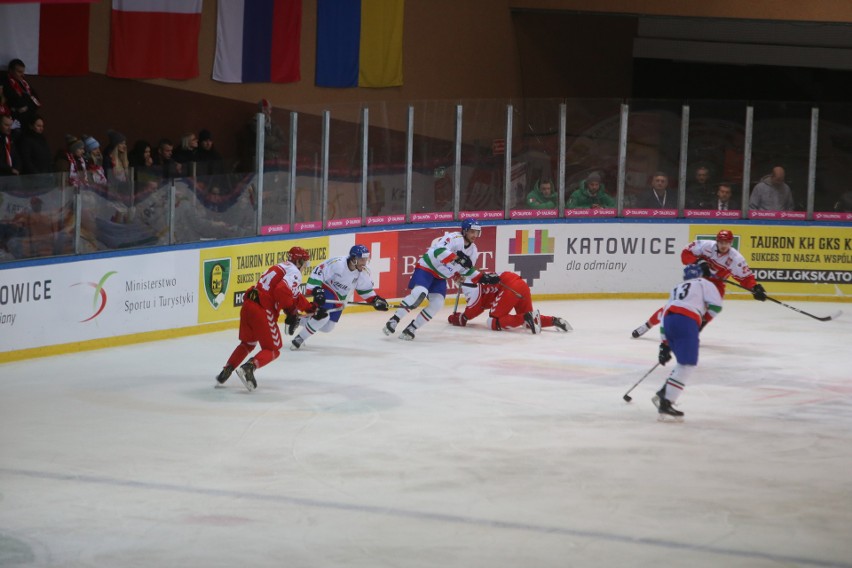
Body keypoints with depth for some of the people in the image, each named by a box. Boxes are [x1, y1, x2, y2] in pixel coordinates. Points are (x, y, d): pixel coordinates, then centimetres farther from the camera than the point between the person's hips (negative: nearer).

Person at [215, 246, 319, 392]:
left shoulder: (281, 267, 27)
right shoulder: (294, 272, -2)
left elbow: (294, 295, 35)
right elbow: (283, 291, -20)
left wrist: (309, 307, 39)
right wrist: (291, 309, -5)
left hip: (248, 305, 8)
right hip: (263, 311, -8)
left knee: (248, 343, 26)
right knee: (272, 349, 2)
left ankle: (226, 371, 17)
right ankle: (249, 368, -22)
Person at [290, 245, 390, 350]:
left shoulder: (364, 273, -13)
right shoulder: (337, 263, -33)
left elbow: (365, 289, 5)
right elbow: (318, 272, -28)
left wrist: (376, 300, -7)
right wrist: (316, 290, -35)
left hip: (340, 300, 7)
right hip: (325, 290, -7)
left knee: (327, 327, 7)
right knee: (322, 315, -29)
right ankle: (299, 338, -11)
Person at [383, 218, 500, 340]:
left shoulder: (473, 251, 5)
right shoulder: (454, 238, -22)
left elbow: (466, 270, 16)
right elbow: (438, 251, -35)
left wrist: (483, 277, 6)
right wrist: (457, 257, -41)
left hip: (441, 278, 8)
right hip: (427, 268, -8)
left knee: (437, 303, -10)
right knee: (419, 293, -29)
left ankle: (411, 328, -2)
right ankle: (394, 320, -20)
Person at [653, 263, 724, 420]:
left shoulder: (676, 289, 34)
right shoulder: (703, 283, 19)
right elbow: (715, 305, 3)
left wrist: (664, 345, 29)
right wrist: (704, 321, 21)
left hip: (669, 320, 7)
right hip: (686, 321, -7)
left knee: (684, 363, 22)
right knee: (687, 365, -7)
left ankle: (663, 394, 14)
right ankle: (665, 404, -16)